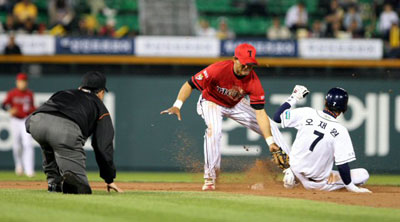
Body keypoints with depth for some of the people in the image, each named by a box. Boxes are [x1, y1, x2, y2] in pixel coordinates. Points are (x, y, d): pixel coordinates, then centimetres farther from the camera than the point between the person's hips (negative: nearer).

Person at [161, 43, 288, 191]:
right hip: (211, 102, -4)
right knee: (214, 129, -33)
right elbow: (190, 84, -29)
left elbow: (260, 113, -27)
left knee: (270, 127, -1)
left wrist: (270, 142, -34)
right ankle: (210, 178, -22)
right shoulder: (218, 70, -35)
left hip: (237, 105, 4)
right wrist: (177, 106, -43)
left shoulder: (253, 81, -27)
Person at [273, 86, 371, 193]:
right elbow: (342, 165, -20)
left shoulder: (306, 114, -13)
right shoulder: (340, 131, -21)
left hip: (296, 167, 5)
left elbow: (277, 117, -2)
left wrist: (294, 98, 9)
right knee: (364, 174, 5)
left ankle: (293, 174, 11)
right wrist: (351, 187, -8)